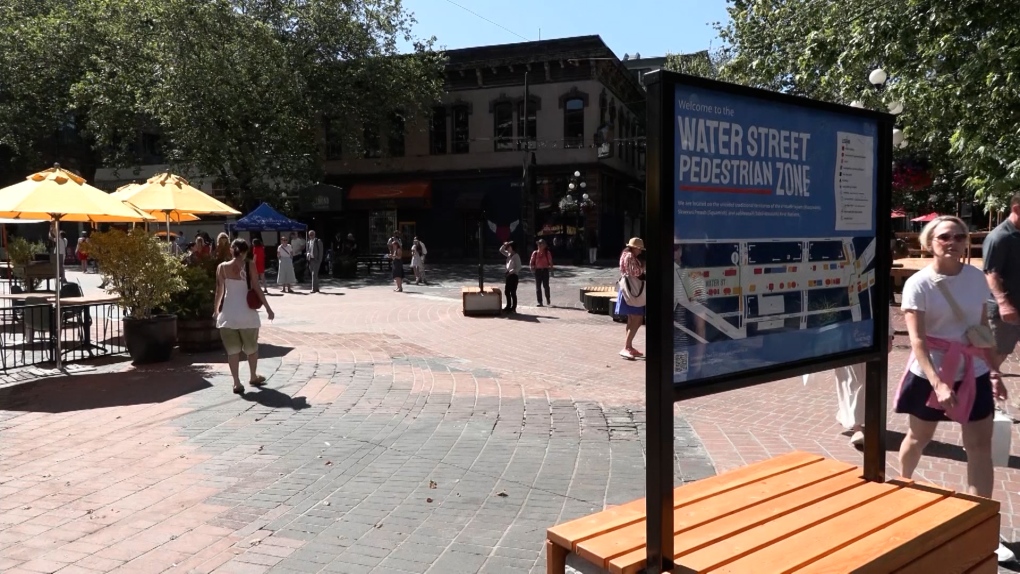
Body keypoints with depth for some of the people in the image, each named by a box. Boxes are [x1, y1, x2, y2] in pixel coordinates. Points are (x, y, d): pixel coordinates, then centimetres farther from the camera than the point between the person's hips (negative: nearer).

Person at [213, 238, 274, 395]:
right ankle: (253, 377, 31)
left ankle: (237, 383, 6)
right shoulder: (250, 265, -4)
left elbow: (219, 292, 1)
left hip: (228, 313, 1)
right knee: (251, 347, 18)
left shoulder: (222, 267, 0)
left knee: (232, 350, 8)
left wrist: (215, 310, 15)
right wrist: (268, 308, 0)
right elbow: (256, 289, -7)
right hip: (247, 313, -1)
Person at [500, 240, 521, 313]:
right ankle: (508, 306, 23)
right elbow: (501, 250, 21)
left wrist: (512, 271, -27)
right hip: (509, 275, 9)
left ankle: (513, 308, 0)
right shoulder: (509, 254, 11)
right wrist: (504, 245, 4)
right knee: (507, 291, 13)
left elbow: (518, 267, -18)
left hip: (514, 275, -9)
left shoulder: (516, 256, -13)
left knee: (513, 292, -5)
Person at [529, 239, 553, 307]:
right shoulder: (535, 253, 3)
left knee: (546, 286, -1)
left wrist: (551, 270, -2)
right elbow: (532, 262, 4)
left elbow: (550, 262, 2)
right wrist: (531, 267, -13)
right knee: (538, 287, 3)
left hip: (545, 270, -2)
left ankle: (548, 301, 16)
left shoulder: (547, 253, 0)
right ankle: (540, 302, 10)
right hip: (537, 270, 2)